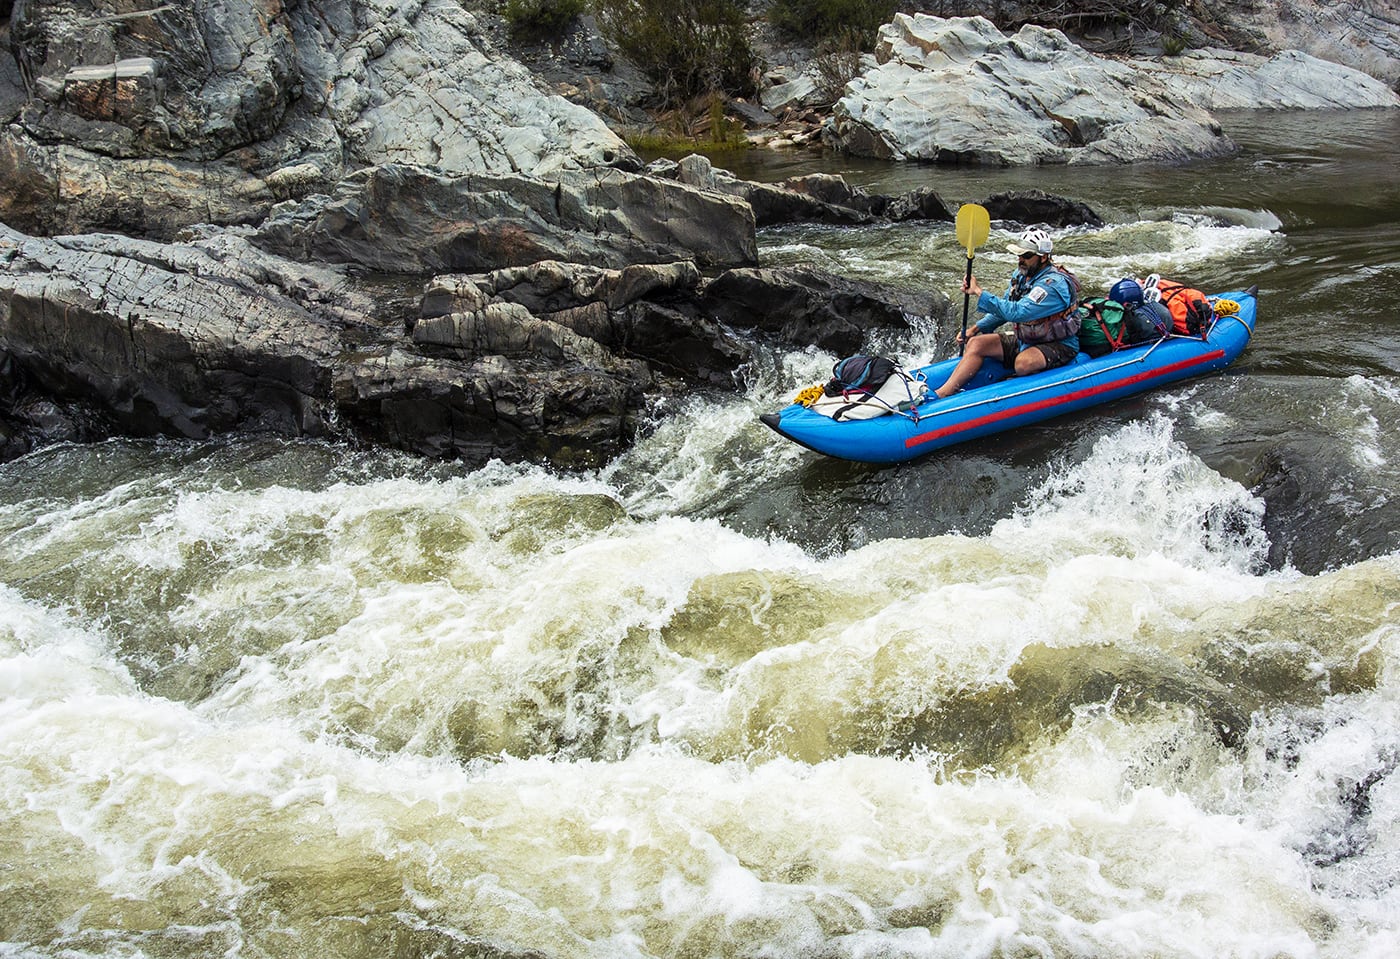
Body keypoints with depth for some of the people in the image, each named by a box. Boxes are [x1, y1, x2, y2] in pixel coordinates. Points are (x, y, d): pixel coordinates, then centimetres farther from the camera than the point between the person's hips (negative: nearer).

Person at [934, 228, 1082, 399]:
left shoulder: (1055, 283, -25)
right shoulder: (1021, 275, 3)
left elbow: (1017, 312, -35)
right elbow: (1004, 309, 17)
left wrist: (979, 292, -33)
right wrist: (976, 328, 3)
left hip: (1059, 346, -8)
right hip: (1024, 339, 8)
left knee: (1023, 362, -40)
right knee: (976, 343, -8)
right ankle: (941, 394, -19)